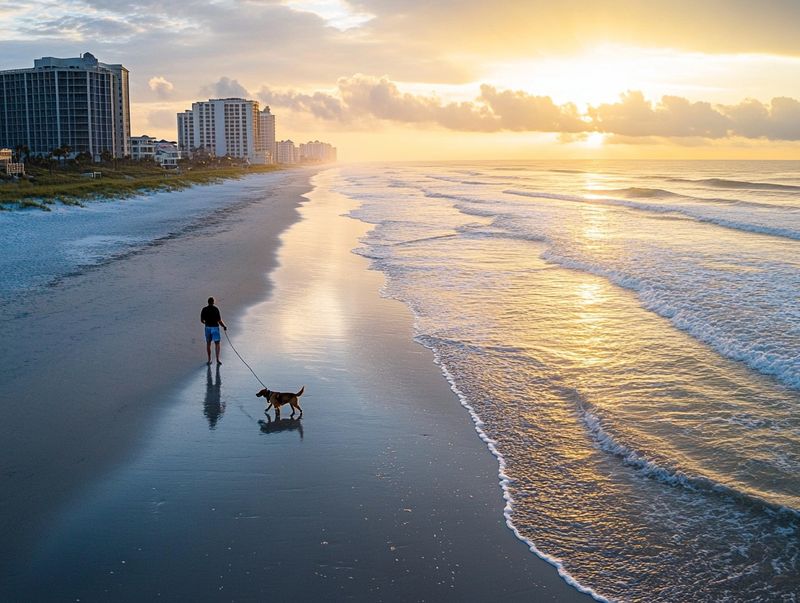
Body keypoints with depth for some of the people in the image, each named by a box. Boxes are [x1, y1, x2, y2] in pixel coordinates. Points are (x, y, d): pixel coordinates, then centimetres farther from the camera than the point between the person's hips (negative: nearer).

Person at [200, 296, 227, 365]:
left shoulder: (204, 310, -1)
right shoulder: (216, 309, -12)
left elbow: (202, 320, 5)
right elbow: (219, 320, -13)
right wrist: (224, 326, 1)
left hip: (208, 328, 3)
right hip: (215, 327, -3)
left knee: (208, 343, 13)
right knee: (217, 343, 3)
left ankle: (209, 359, 15)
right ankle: (217, 359, -5)